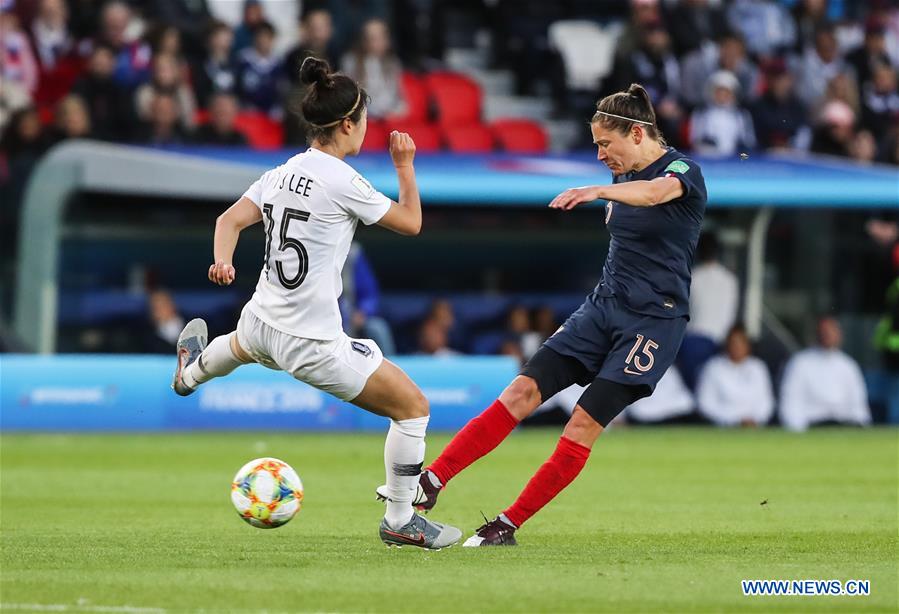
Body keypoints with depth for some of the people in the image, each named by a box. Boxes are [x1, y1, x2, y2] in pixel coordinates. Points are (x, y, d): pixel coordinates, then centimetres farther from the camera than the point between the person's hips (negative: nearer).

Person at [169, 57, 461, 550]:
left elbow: (230, 220, -1)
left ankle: (190, 373, 77)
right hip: (313, 343, -8)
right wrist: (405, 166, 5)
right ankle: (400, 522, 11)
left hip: (264, 323, 8)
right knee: (413, 407, 2)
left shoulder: (281, 173, 3)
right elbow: (410, 222, -8)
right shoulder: (341, 180, -19)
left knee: (241, 343, 46)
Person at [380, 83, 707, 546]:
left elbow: (656, 191, -37)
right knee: (522, 391, -9)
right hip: (602, 308, 7)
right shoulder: (623, 178, 12)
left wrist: (598, 191, -53)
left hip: (654, 322, -7)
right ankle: (429, 483, -14)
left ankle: (508, 526, -4)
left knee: (584, 425, -12)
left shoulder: (682, 170, -12)